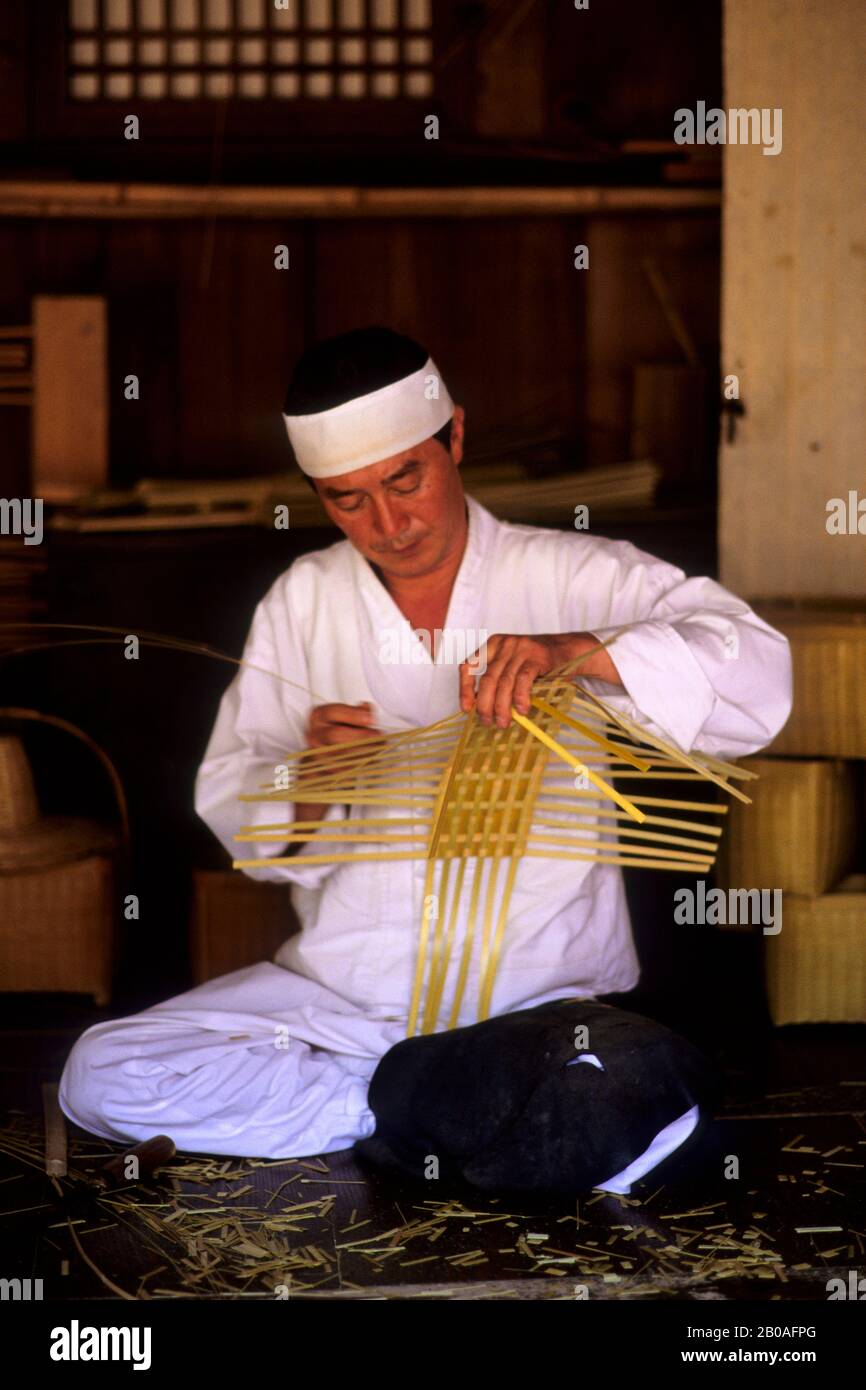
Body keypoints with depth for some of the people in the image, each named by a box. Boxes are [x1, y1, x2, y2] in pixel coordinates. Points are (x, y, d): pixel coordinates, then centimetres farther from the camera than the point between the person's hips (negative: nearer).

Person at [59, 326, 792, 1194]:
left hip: (541, 996, -5)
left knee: (648, 1124, -36)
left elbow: (755, 675, -11)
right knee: (101, 1075, -18)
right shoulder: (301, 602, 10)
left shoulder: (573, 579, 0)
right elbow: (228, 805, 11)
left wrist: (573, 653, -26)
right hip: (341, 987, 5)